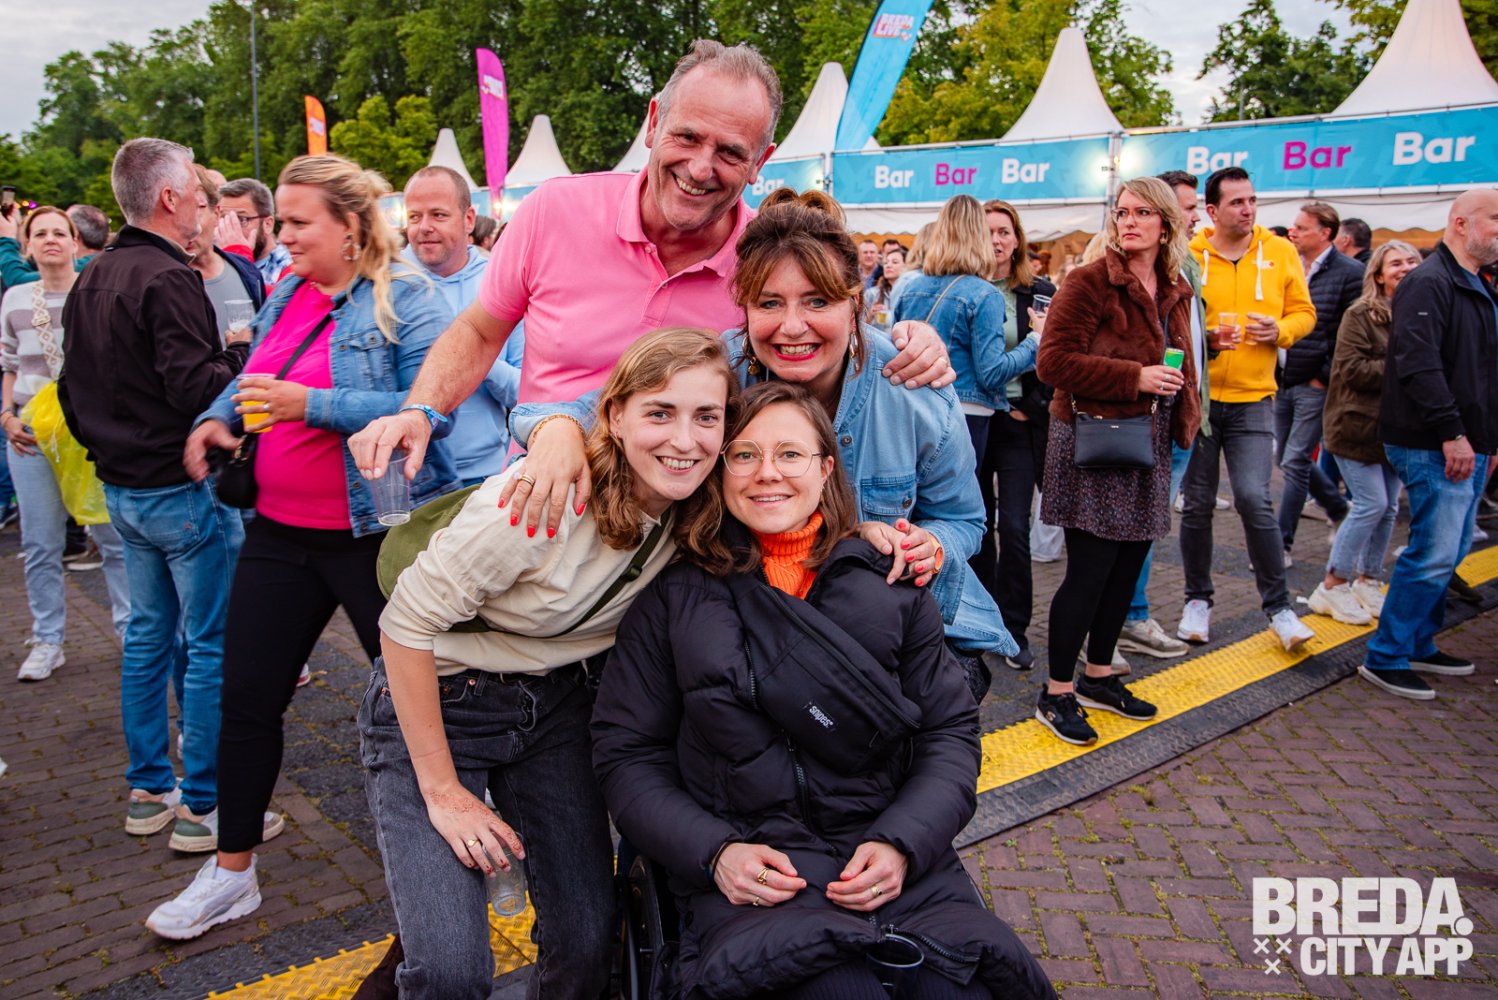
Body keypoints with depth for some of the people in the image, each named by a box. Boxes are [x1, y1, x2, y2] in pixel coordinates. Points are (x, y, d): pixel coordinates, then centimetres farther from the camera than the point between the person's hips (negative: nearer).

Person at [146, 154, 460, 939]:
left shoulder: (405, 297, -12)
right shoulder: (287, 291, 10)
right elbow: (255, 374, 23)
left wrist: (311, 405, -25)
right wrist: (219, 416, 4)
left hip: (372, 532, -7)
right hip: (279, 528, 7)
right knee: (247, 695, 12)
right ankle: (231, 872, 29)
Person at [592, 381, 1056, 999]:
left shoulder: (891, 582, 10)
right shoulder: (673, 596, 5)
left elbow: (950, 731, 9)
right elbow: (626, 755, 5)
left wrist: (902, 844, -7)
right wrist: (714, 852, -10)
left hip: (898, 869, 3)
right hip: (751, 878, -2)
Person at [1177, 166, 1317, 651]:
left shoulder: (1280, 253, 5)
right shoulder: (1187, 257, -2)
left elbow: (1304, 312, 12)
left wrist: (1281, 330, -10)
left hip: (1253, 398, 0)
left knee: (1254, 498, -11)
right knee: (1197, 503, 6)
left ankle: (1279, 607, 4)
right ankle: (1198, 601, 23)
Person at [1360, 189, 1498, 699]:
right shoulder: (1429, 283, -12)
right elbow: (1418, 363, -23)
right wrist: (1451, 433, -24)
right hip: (1432, 446, -10)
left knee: (1450, 551, 14)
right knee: (1435, 553, -10)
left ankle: (1419, 645, 25)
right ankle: (1385, 658, -1)